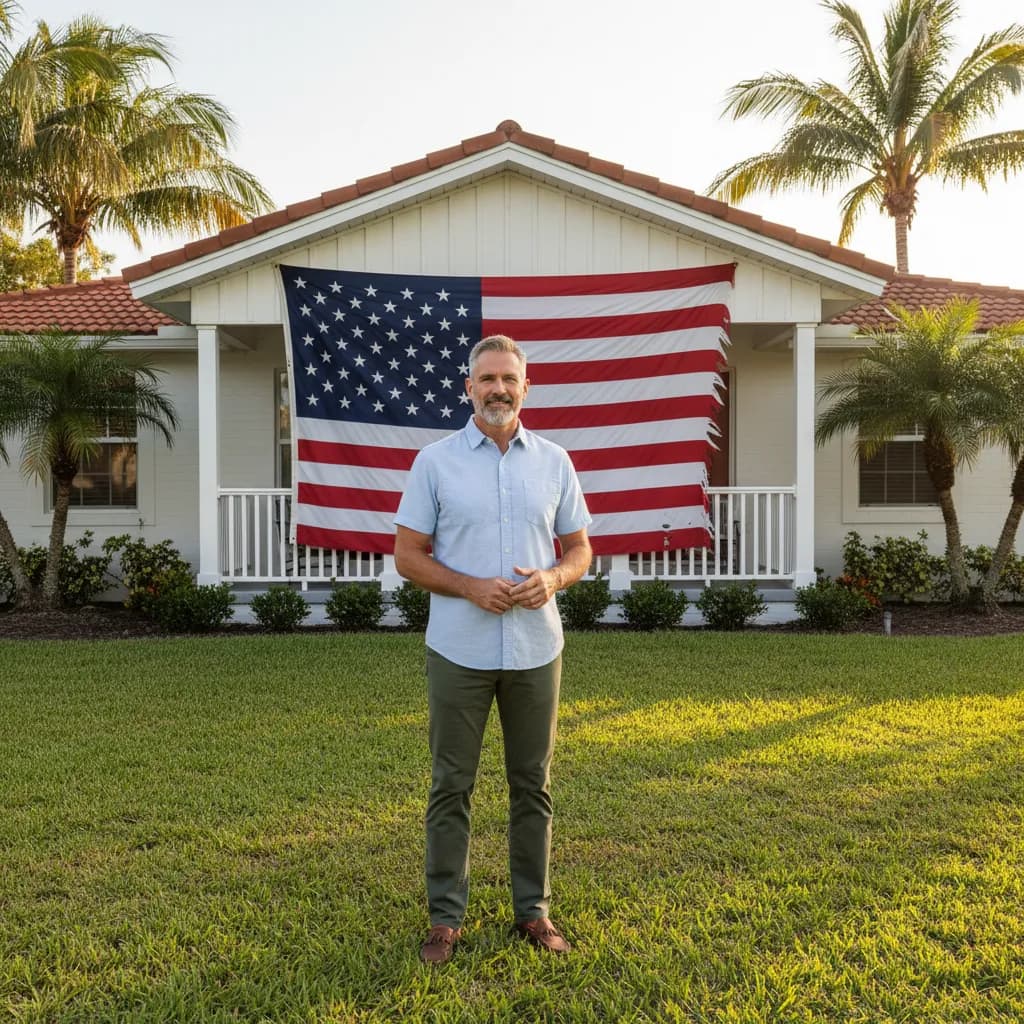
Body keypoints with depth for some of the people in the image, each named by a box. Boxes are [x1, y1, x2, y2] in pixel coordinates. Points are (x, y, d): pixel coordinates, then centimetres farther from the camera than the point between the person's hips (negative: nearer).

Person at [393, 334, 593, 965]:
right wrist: (471, 587, -17)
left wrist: (552, 578, -13)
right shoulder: (435, 461, -2)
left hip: (536, 649, 2)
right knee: (452, 787, 6)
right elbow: (408, 555, -2)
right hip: (460, 649, -2)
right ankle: (447, 918, 19)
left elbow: (580, 549, 9)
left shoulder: (554, 461, 5)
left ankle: (534, 910, 25)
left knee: (533, 786, 11)